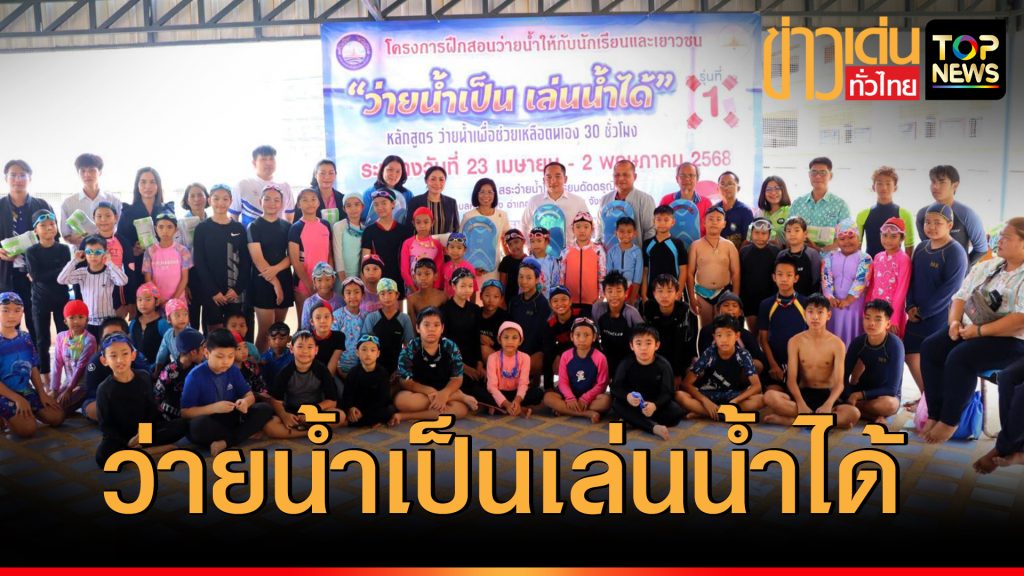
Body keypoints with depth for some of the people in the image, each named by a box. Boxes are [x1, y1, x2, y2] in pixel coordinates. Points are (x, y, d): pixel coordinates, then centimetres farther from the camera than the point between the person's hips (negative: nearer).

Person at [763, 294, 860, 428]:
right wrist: (801, 404, -28)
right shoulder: (795, 341, -1)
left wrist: (828, 404, -34)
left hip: (826, 395, 0)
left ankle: (791, 420, -28)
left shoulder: (837, 344, -5)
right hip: (803, 394, 1)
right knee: (770, 396, -31)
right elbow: (791, 379, -9)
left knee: (854, 413, -33)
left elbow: (839, 383, -13)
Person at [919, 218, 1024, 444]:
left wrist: (979, 331, -21)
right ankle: (935, 414, -11)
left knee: (960, 357, -30)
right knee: (930, 348, -15)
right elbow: (961, 297, 12)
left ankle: (949, 421, -14)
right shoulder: (985, 267, 13)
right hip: (971, 329, 7)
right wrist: (955, 321, -7)